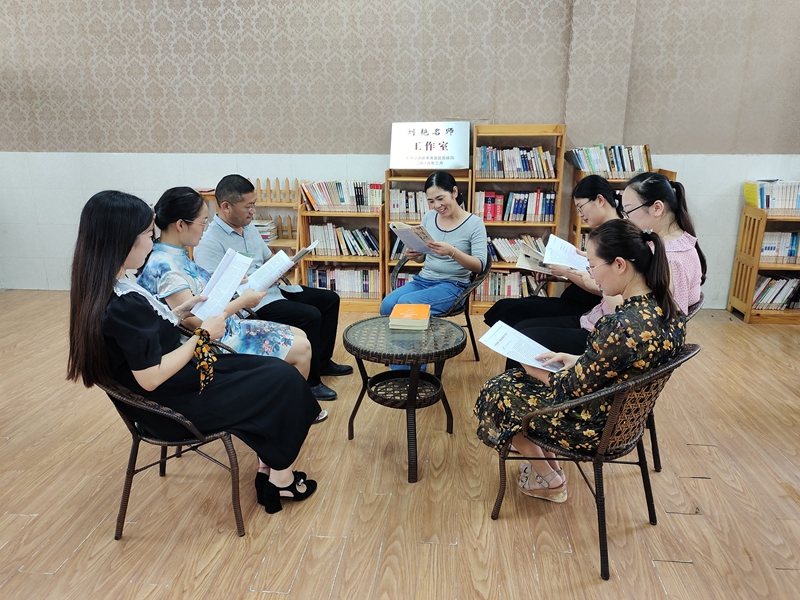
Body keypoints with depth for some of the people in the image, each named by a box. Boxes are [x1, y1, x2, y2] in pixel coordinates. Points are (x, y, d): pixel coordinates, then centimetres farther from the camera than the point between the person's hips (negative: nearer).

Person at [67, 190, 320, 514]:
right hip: (174, 405, -9)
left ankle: (268, 467, 16)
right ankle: (280, 478, 14)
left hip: (175, 385, 10)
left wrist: (182, 311, 8)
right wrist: (203, 335, -19)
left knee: (274, 368, 10)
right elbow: (151, 378, -27)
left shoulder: (101, 290, 1)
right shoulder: (125, 305, -29)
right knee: (284, 381, -4)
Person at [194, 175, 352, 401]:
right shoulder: (209, 243, -18)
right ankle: (310, 381, -9)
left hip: (273, 288, 10)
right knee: (310, 315, -26)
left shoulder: (249, 227, 10)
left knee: (330, 299, 8)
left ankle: (323, 361, 22)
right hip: (251, 303, -10)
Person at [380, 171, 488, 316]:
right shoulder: (428, 217, 7)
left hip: (453, 285, -5)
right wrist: (414, 255, -10)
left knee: (405, 304, -29)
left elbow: (480, 266, -14)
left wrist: (452, 252, -31)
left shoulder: (474, 224, -7)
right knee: (387, 304, -24)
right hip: (422, 280, 5)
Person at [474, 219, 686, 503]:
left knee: (497, 393, 8)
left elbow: (576, 387, -22)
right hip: (624, 414, 9)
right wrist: (576, 360, 2)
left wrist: (535, 371, -5)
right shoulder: (665, 309, -8)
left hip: (594, 426, -9)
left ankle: (548, 479, 23)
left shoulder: (622, 327, -35)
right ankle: (550, 464, 29)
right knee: (516, 380, 21)